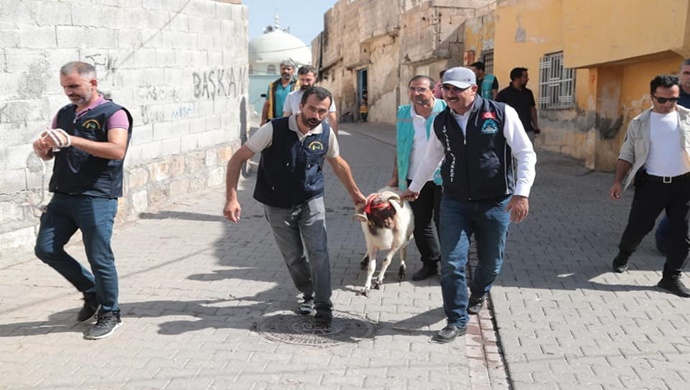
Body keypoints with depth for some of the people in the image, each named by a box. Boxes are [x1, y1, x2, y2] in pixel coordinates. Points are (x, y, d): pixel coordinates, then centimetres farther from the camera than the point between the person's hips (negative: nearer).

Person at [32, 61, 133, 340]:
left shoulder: (113, 113, -6)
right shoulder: (64, 114, 15)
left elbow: (117, 150, -22)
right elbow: (49, 154, 20)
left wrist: (72, 140, -27)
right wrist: (41, 148, -5)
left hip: (97, 199, -7)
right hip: (62, 196, 7)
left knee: (99, 258, -3)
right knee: (46, 249, 7)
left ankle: (110, 314, 16)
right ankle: (91, 291, 25)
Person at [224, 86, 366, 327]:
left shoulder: (326, 134, -10)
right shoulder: (275, 129, -20)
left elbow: (337, 163, 11)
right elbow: (238, 159, -17)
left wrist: (354, 193, 18)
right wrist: (232, 198, -25)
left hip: (311, 201, 1)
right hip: (277, 206, -1)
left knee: (318, 251, -12)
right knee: (293, 257, 9)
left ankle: (323, 306, -1)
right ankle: (309, 295, 33)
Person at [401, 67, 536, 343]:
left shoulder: (501, 114, -10)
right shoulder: (441, 122, 4)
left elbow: (526, 154, -9)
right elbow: (431, 159, 20)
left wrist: (521, 193, -17)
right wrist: (414, 188, 29)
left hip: (496, 203, -2)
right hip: (454, 202, 2)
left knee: (491, 262, 13)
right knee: (451, 263, -5)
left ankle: (478, 294, 46)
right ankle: (457, 321, 12)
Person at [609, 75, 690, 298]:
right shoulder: (639, 123, 1)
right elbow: (627, 155, 4)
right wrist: (618, 181, -5)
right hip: (651, 183, -1)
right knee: (638, 226, 5)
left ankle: (671, 277, 17)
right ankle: (624, 254, 37)